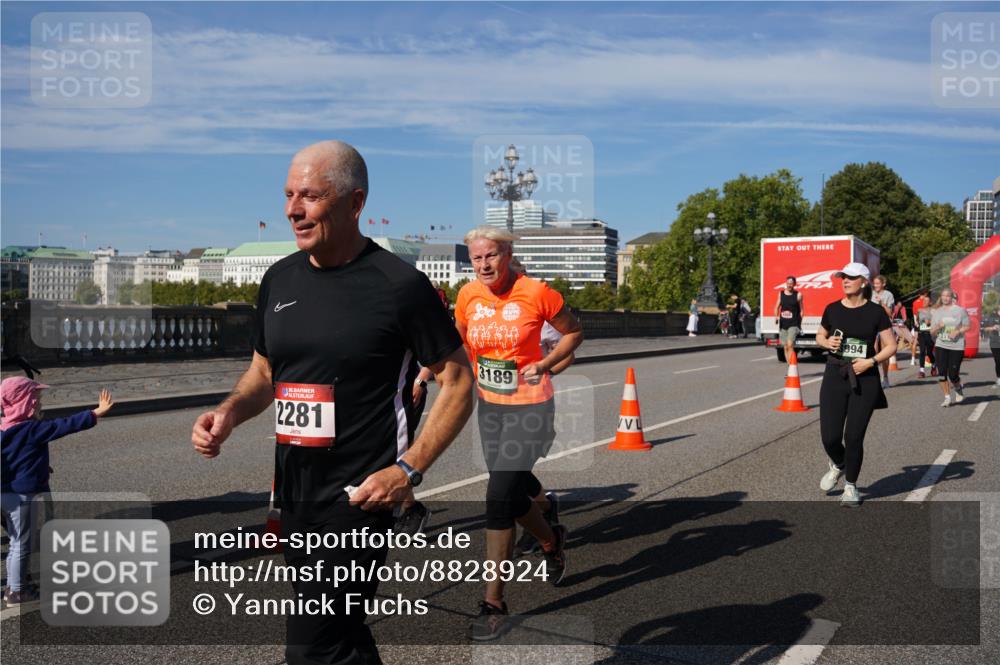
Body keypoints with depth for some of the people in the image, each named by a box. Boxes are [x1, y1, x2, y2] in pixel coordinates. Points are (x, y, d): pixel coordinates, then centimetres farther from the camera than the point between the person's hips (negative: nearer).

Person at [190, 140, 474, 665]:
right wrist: (229, 412, -2)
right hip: (292, 489, 7)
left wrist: (409, 470, -17)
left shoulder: (399, 284, -13)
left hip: (357, 496, -6)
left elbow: (457, 383, -8)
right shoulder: (279, 279, 7)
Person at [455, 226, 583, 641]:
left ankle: (493, 602, 1)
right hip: (489, 406, 6)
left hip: (530, 407, -6)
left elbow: (573, 332, -1)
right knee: (515, 490, 18)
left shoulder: (536, 293, -14)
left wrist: (545, 364, -14)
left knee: (499, 498, -12)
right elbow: (460, 342, 16)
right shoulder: (468, 295, -1)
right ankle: (551, 541, 51)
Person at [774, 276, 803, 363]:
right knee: (786, 347, 8)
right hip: (783, 324, 4)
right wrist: (776, 316, -4)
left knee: (790, 345, -19)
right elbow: (777, 307, 14)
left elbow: (801, 310, 4)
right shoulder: (781, 294, 9)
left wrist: (800, 323, -4)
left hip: (794, 324, -4)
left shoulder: (798, 295, 0)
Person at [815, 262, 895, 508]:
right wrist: (827, 342, -5)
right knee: (829, 437, -2)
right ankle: (838, 466, 32)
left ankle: (850, 486, 22)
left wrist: (870, 361, -13)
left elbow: (891, 345, 1)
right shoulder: (832, 309, 4)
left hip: (864, 379, -2)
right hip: (834, 376, 2)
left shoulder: (876, 312, -2)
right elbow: (819, 336, 17)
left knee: (854, 437, 1)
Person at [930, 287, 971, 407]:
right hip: (941, 346, 2)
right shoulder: (936, 312, 8)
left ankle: (959, 390, 30)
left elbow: (967, 326, 3)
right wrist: (937, 327, -11)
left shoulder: (960, 310, 1)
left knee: (953, 375, -3)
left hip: (957, 347, -2)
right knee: (942, 373, -7)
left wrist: (957, 331, -15)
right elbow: (932, 332, 10)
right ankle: (947, 397, 6)